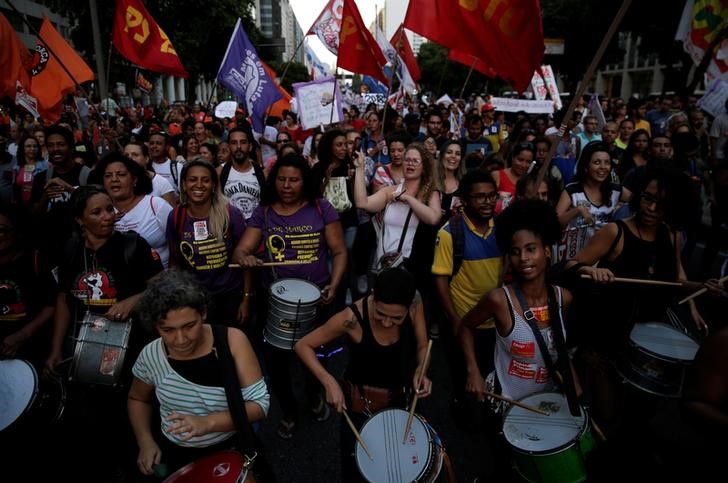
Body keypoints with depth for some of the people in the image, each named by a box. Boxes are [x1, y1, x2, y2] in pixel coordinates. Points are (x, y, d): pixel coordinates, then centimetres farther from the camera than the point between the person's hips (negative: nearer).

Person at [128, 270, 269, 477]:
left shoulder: (232, 341, -18)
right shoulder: (151, 356, -11)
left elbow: (260, 403, -17)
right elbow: (137, 399, 10)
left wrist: (208, 423, -28)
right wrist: (146, 442, -4)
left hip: (230, 447, -2)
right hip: (173, 452, 2)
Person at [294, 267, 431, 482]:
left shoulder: (415, 302, -23)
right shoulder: (353, 317, -33)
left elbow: (423, 347, -8)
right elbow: (303, 346, -22)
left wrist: (420, 371, -28)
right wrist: (329, 382, -33)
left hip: (397, 398, 4)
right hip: (359, 402, -4)